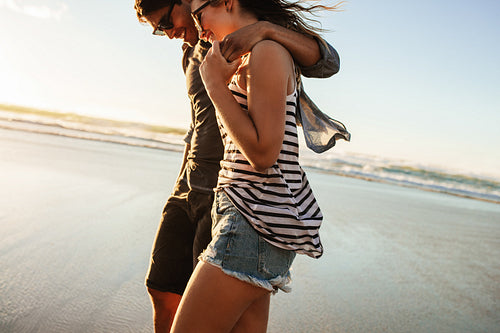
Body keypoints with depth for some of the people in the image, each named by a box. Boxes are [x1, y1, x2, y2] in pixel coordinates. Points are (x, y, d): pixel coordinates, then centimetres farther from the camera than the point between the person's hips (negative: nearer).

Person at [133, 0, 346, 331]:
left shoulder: (261, 41, -5)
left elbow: (327, 62, -18)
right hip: (190, 186, 8)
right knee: (163, 292, 10)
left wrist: (265, 29, -34)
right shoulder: (192, 53, 16)